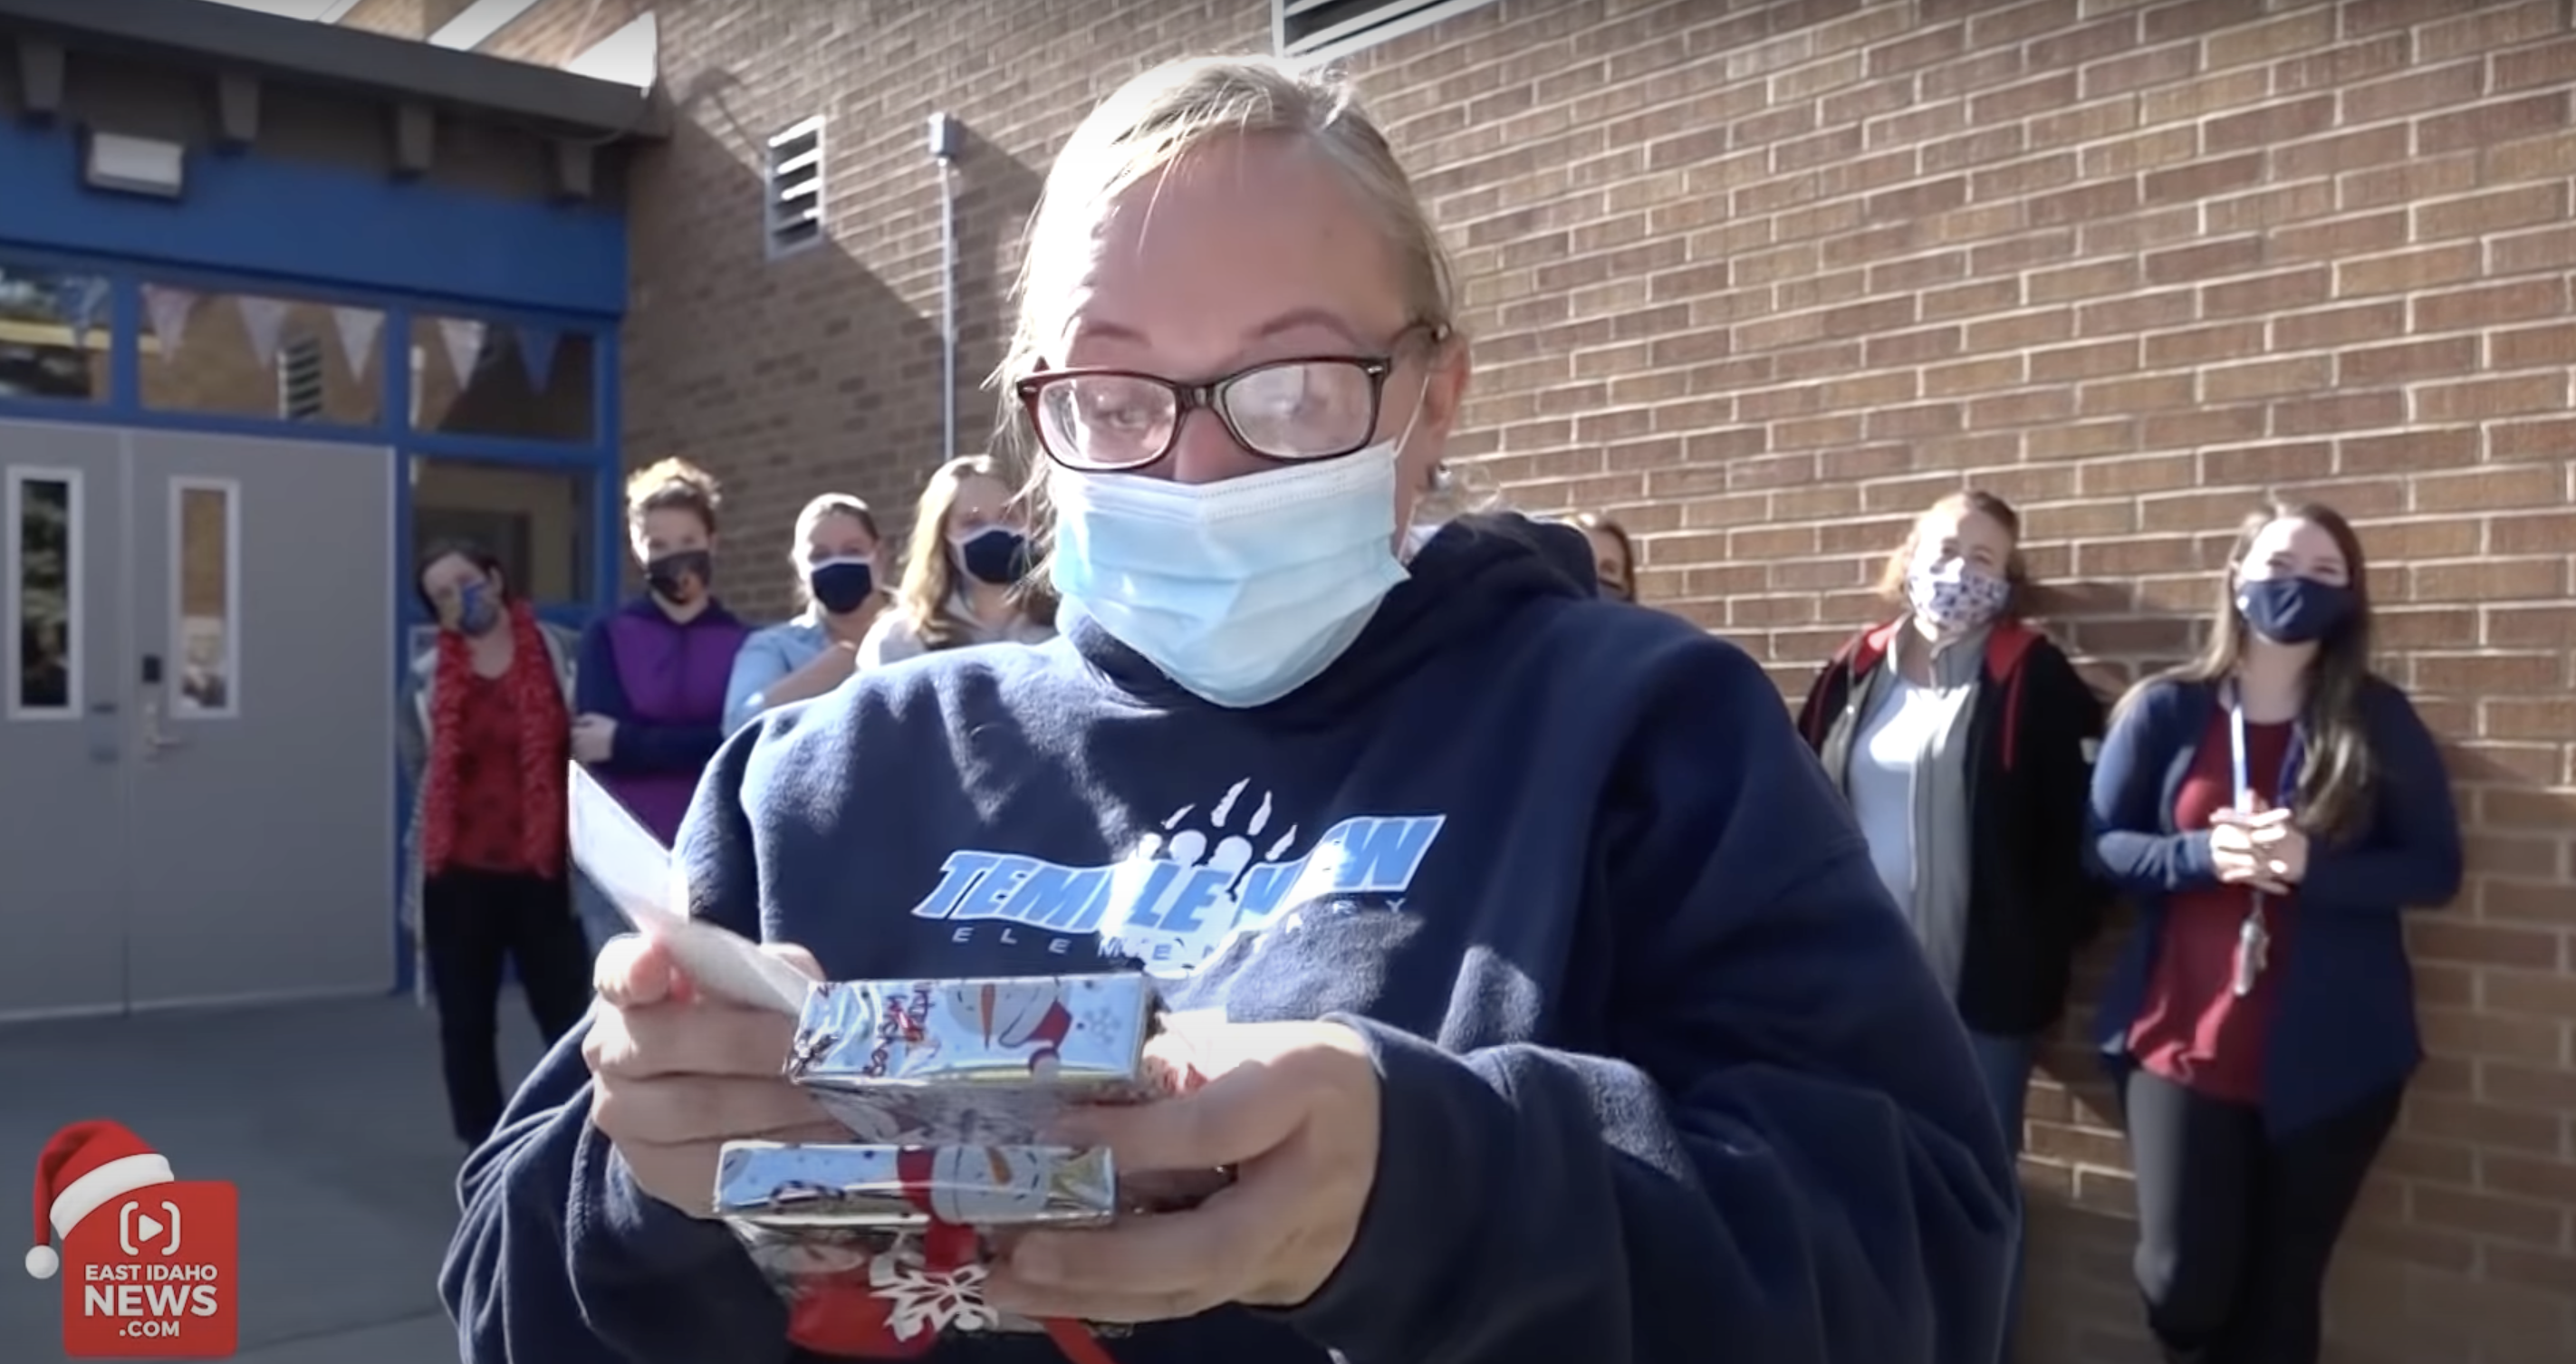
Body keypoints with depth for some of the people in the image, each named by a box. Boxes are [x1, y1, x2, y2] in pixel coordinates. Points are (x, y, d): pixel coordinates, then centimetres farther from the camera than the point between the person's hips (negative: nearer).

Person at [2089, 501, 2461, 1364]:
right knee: (2185, 1282, -3)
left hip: (2329, 1059, 1)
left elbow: (2436, 869, -2)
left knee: (2281, 1288, 9)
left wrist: (2310, 863, -18)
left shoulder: (2379, 719, 1)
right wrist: (2202, 853, -18)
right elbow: (2097, 845, 0)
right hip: (2184, 1044, 0)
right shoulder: (2163, 710, 0)